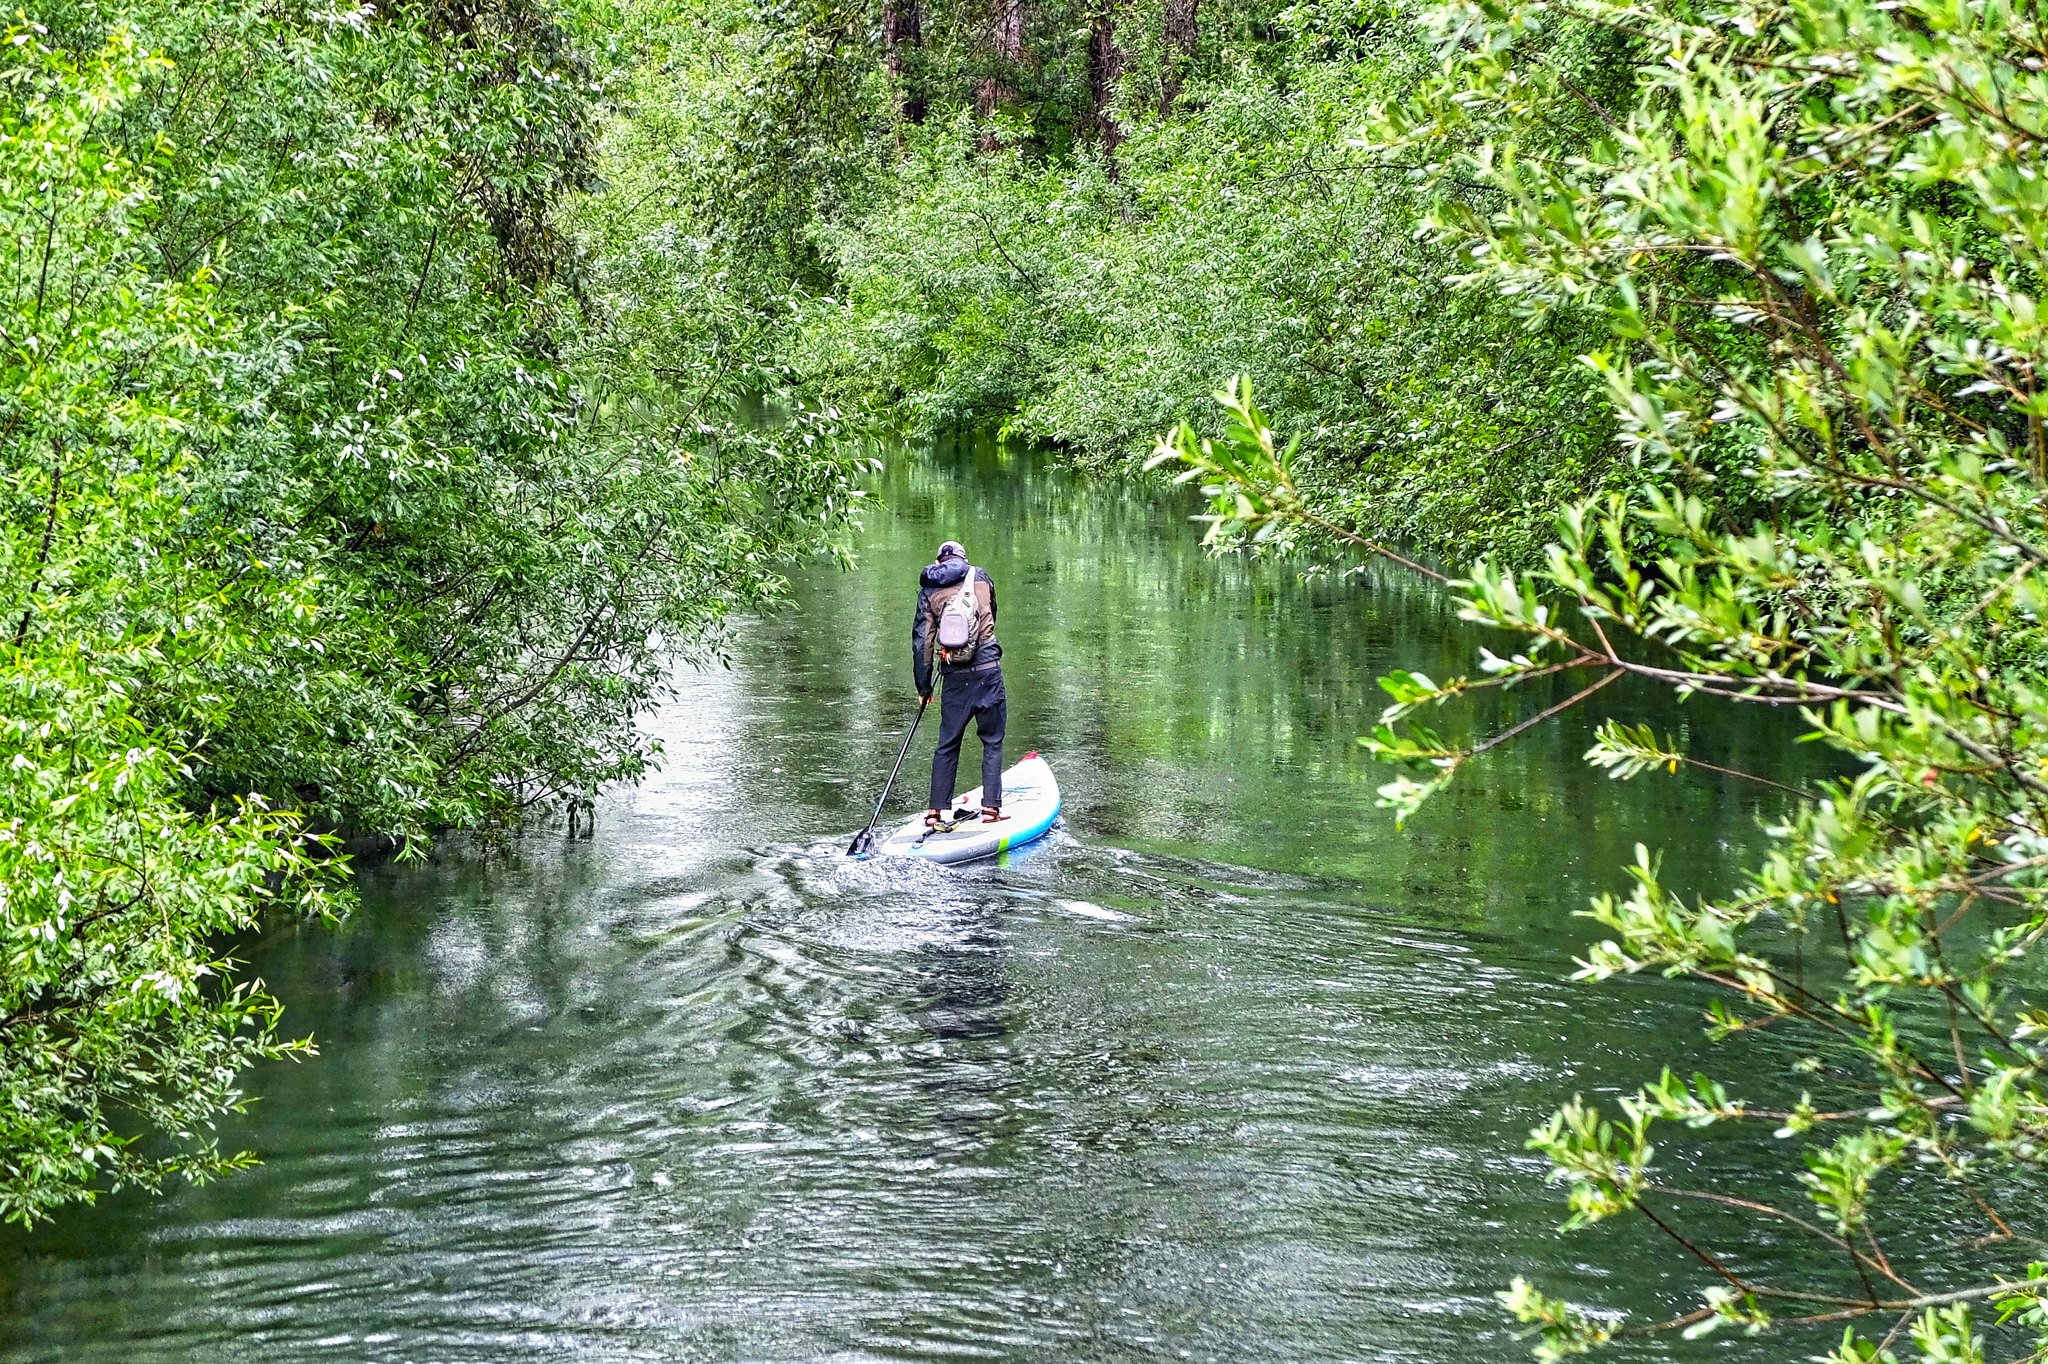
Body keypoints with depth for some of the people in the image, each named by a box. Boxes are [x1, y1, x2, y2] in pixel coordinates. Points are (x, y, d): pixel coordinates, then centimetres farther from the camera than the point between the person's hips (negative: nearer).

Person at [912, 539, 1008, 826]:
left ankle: (936, 812, 7)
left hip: (954, 675, 1)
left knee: (947, 744, 10)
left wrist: (924, 685, 10)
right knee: (992, 741, 7)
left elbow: (922, 640, 4)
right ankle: (990, 807, 1)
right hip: (987, 668, -1)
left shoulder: (929, 591, 6)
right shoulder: (982, 577, 9)